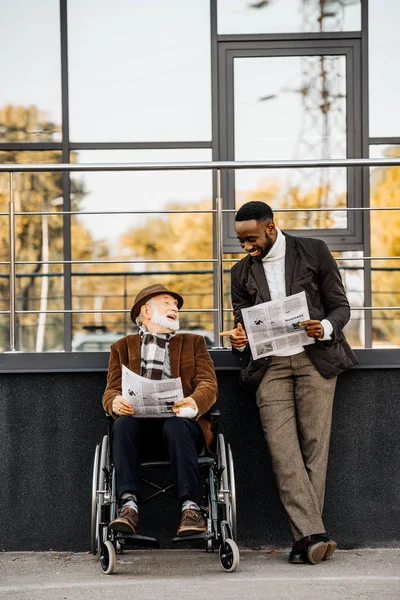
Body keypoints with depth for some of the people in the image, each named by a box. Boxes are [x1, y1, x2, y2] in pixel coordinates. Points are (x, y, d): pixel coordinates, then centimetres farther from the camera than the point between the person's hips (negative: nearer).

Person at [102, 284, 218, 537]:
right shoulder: (123, 347, 23)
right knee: (123, 424, -33)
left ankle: (191, 508, -41)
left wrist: (193, 403, -20)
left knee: (176, 425, -36)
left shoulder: (194, 343, 23)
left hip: (179, 421, 0)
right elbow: (111, 391, 9)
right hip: (141, 424, 1)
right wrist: (116, 402, -19)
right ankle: (129, 505, -40)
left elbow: (208, 385, 6)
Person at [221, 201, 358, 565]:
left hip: (315, 359, -2)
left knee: (314, 446, -6)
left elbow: (340, 305, 6)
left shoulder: (313, 252, 4)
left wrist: (326, 327, -16)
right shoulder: (242, 272, 14)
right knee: (283, 451, -12)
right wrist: (239, 339, -4)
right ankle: (313, 534, -18)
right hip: (270, 367, 2)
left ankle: (306, 538, -3)